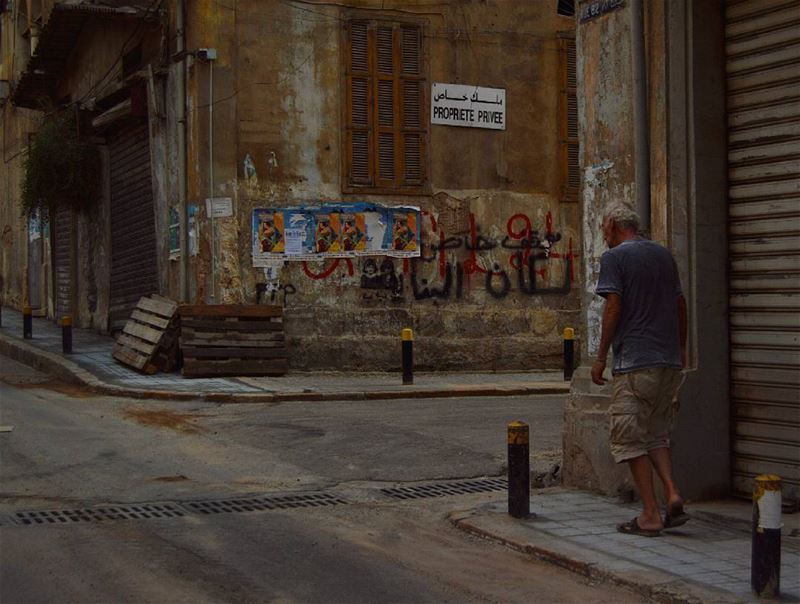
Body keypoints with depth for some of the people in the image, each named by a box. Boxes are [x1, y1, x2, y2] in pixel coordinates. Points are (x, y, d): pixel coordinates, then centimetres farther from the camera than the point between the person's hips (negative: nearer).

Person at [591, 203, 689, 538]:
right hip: (669, 360, 7)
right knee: (656, 434, 17)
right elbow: (680, 304, 17)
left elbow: (613, 307, -12)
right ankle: (673, 495, -1)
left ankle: (651, 515, 0)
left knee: (630, 438, 1)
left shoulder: (614, 257, -5)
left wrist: (601, 357, -6)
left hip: (635, 362, -7)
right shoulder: (664, 254, 14)